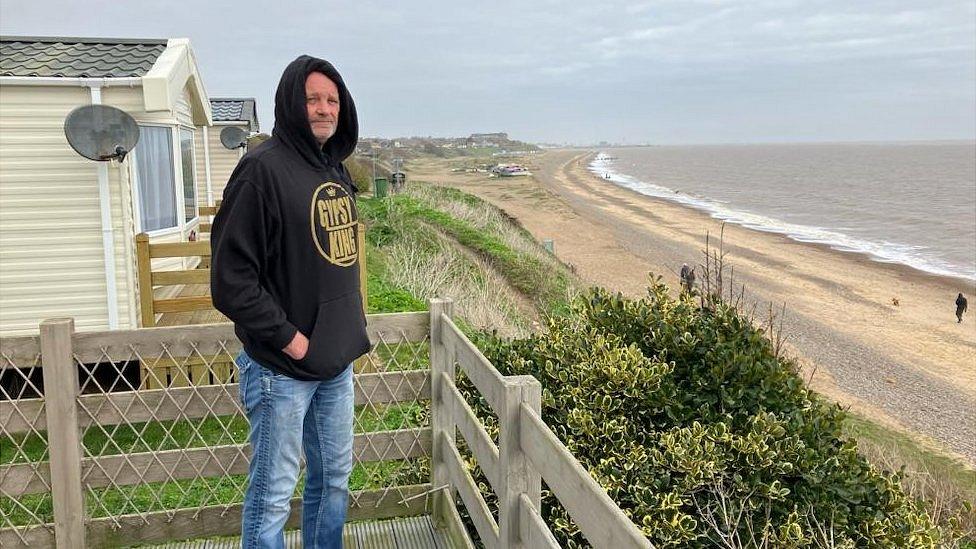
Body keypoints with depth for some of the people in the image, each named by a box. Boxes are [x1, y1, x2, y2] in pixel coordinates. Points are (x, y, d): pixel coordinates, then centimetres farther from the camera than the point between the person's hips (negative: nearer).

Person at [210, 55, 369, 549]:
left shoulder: (335, 170, 9)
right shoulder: (264, 169, -15)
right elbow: (231, 277, -19)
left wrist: (350, 326, 9)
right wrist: (288, 338, -18)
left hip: (337, 361, 8)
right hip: (283, 368, -8)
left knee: (334, 476, 20)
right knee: (273, 493, 4)